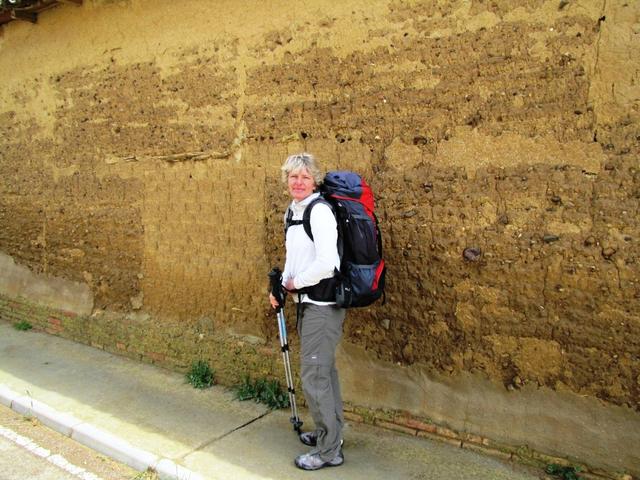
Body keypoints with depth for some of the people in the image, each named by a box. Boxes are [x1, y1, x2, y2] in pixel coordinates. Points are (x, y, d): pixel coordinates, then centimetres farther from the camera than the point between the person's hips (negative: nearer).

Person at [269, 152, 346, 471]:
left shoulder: (319, 210, -17)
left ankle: (329, 450, 12)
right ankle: (330, 431, 37)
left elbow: (327, 262, -27)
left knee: (313, 375, -3)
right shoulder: (293, 211, 11)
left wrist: (295, 283, -13)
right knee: (323, 370, 20)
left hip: (322, 304, -9)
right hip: (306, 302, 9)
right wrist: (281, 284, 7)